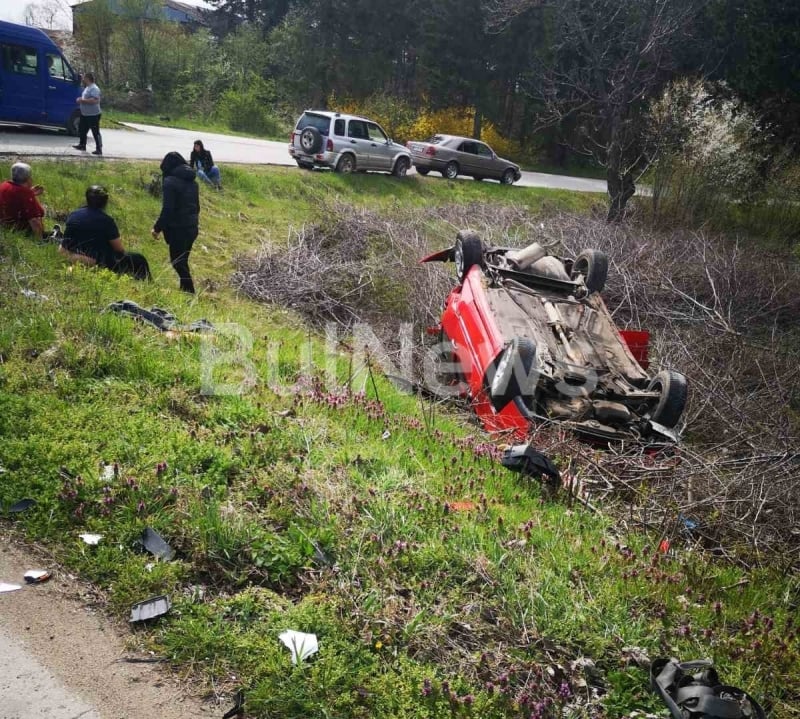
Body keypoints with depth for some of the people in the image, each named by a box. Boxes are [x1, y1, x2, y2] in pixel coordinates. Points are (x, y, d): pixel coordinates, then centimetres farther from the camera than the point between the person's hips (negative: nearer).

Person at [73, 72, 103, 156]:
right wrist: (80, 99, 8)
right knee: (82, 130, 18)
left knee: (95, 132, -5)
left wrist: (82, 100, -23)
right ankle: (82, 145, 31)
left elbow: (94, 100, -29)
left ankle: (99, 149, -1)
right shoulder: (87, 88, 15)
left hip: (93, 115, -11)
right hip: (85, 114, 11)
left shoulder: (94, 88, -17)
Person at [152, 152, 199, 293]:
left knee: (178, 263, 0)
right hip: (192, 227, 8)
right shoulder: (192, 181, 10)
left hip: (178, 229, -8)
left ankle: (189, 291, -1)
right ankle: (186, 290, 22)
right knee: (182, 262, 17)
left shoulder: (170, 181, -14)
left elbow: (167, 209, -19)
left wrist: (157, 228, -10)